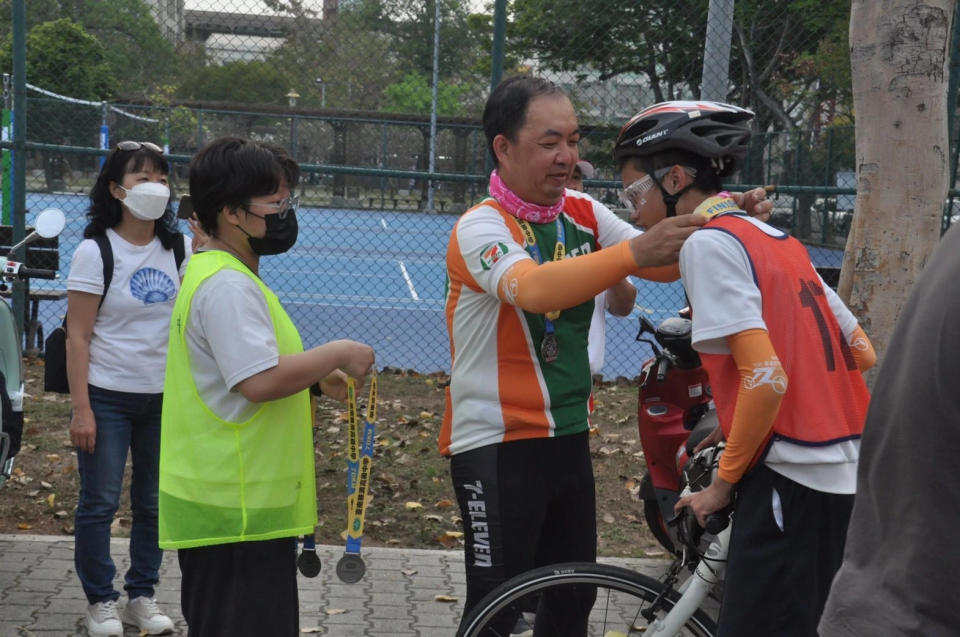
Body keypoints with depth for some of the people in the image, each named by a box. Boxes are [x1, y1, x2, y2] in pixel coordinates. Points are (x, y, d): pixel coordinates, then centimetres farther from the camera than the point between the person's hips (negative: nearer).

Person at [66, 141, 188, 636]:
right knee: (100, 503, 2)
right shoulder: (96, 252, -8)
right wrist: (80, 409, -14)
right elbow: (77, 336, -10)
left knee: (154, 502, 10)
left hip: (165, 397, 4)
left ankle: (142, 595, 23)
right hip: (108, 396, -4)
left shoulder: (178, 249, 4)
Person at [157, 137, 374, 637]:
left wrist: (317, 377, 11)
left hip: (234, 501, 11)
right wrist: (336, 354, -15)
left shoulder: (218, 275, 16)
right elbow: (260, 382, -27)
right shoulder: (228, 285, -18)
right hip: (238, 508, -11)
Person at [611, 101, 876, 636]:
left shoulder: (708, 242, -10)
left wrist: (724, 480, -8)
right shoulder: (779, 240, 16)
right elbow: (864, 353, 17)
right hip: (851, 476, 9)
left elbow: (766, 377, -20)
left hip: (792, 480, -9)